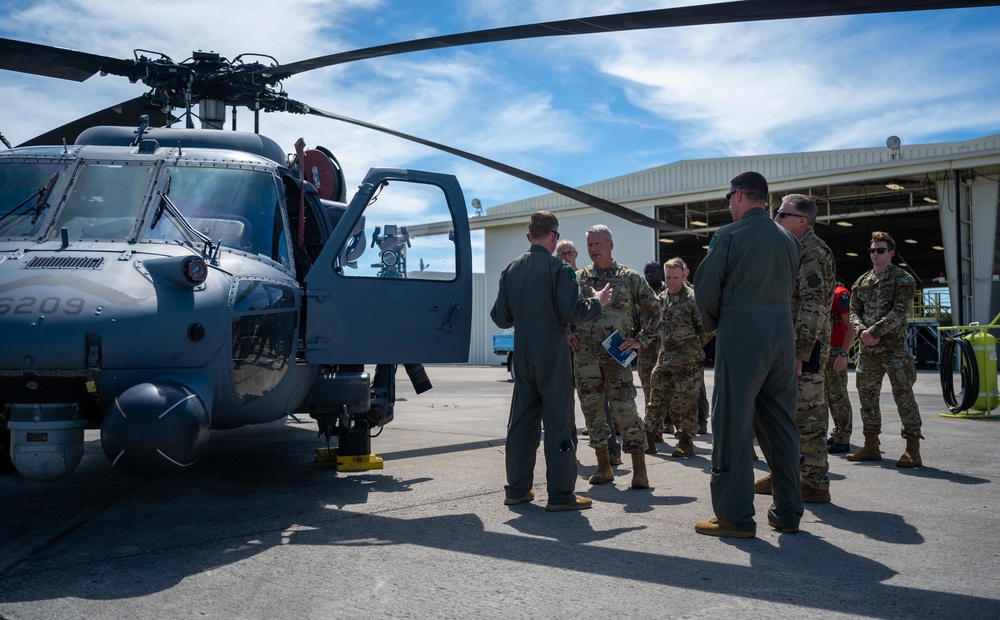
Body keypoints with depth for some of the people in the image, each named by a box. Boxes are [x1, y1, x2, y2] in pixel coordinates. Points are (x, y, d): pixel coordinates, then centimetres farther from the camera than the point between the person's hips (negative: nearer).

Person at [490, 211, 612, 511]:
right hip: (552, 351, -6)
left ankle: (517, 488, 19)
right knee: (558, 422, 0)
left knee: (522, 419, 13)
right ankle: (560, 494, 3)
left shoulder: (511, 269, 8)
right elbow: (573, 311, -15)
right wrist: (598, 302, 2)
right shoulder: (558, 268, -10)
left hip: (522, 350, 6)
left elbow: (500, 317, 9)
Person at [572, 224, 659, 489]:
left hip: (615, 355, -3)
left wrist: (640, 340, -1)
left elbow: (653, 310, 8)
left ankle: (639, 470, 1)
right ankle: (604, 467, 18)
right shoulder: (578, 278, 9)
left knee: (625, 410, -7)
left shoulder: (629, 277, 2)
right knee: (592, 411, 7)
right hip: (584, 356, 3)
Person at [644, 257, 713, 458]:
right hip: (665, 359, 6)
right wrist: (666, 347, 14)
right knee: (657, 400, 11)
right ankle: (648, 439, 19)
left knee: (685, 404, 0)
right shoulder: (661, 298, 10)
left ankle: (686, 443, 11)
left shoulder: (692, 298, -10)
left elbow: (707, 328, -7)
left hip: (688, 362, -6)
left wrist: (692, 346, 0)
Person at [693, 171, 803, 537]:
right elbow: (789, 288, 16)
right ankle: (787, 512, 20)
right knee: (781, 425, 13)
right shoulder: (788, 240, 12)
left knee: (733, 425, -2)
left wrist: (712, 325, 10)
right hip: (783, 335, 7)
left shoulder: (729, 235, -7)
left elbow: (705, 288, -6)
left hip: (741, 337, -7)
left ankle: (735, 517, 1)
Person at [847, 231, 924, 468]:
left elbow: (900, 313, -13)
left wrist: (874, 331, -18)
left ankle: (913, 449, -2)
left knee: (903, 395, -6)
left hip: (894, 347, -6)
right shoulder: (862, 281, 15)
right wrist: (862, 331, -9)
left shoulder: (902, 279, -2)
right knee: (867, 396, 10)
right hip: (868, 349, 6)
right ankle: (871, 446, 20)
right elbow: (853, 311, 11)